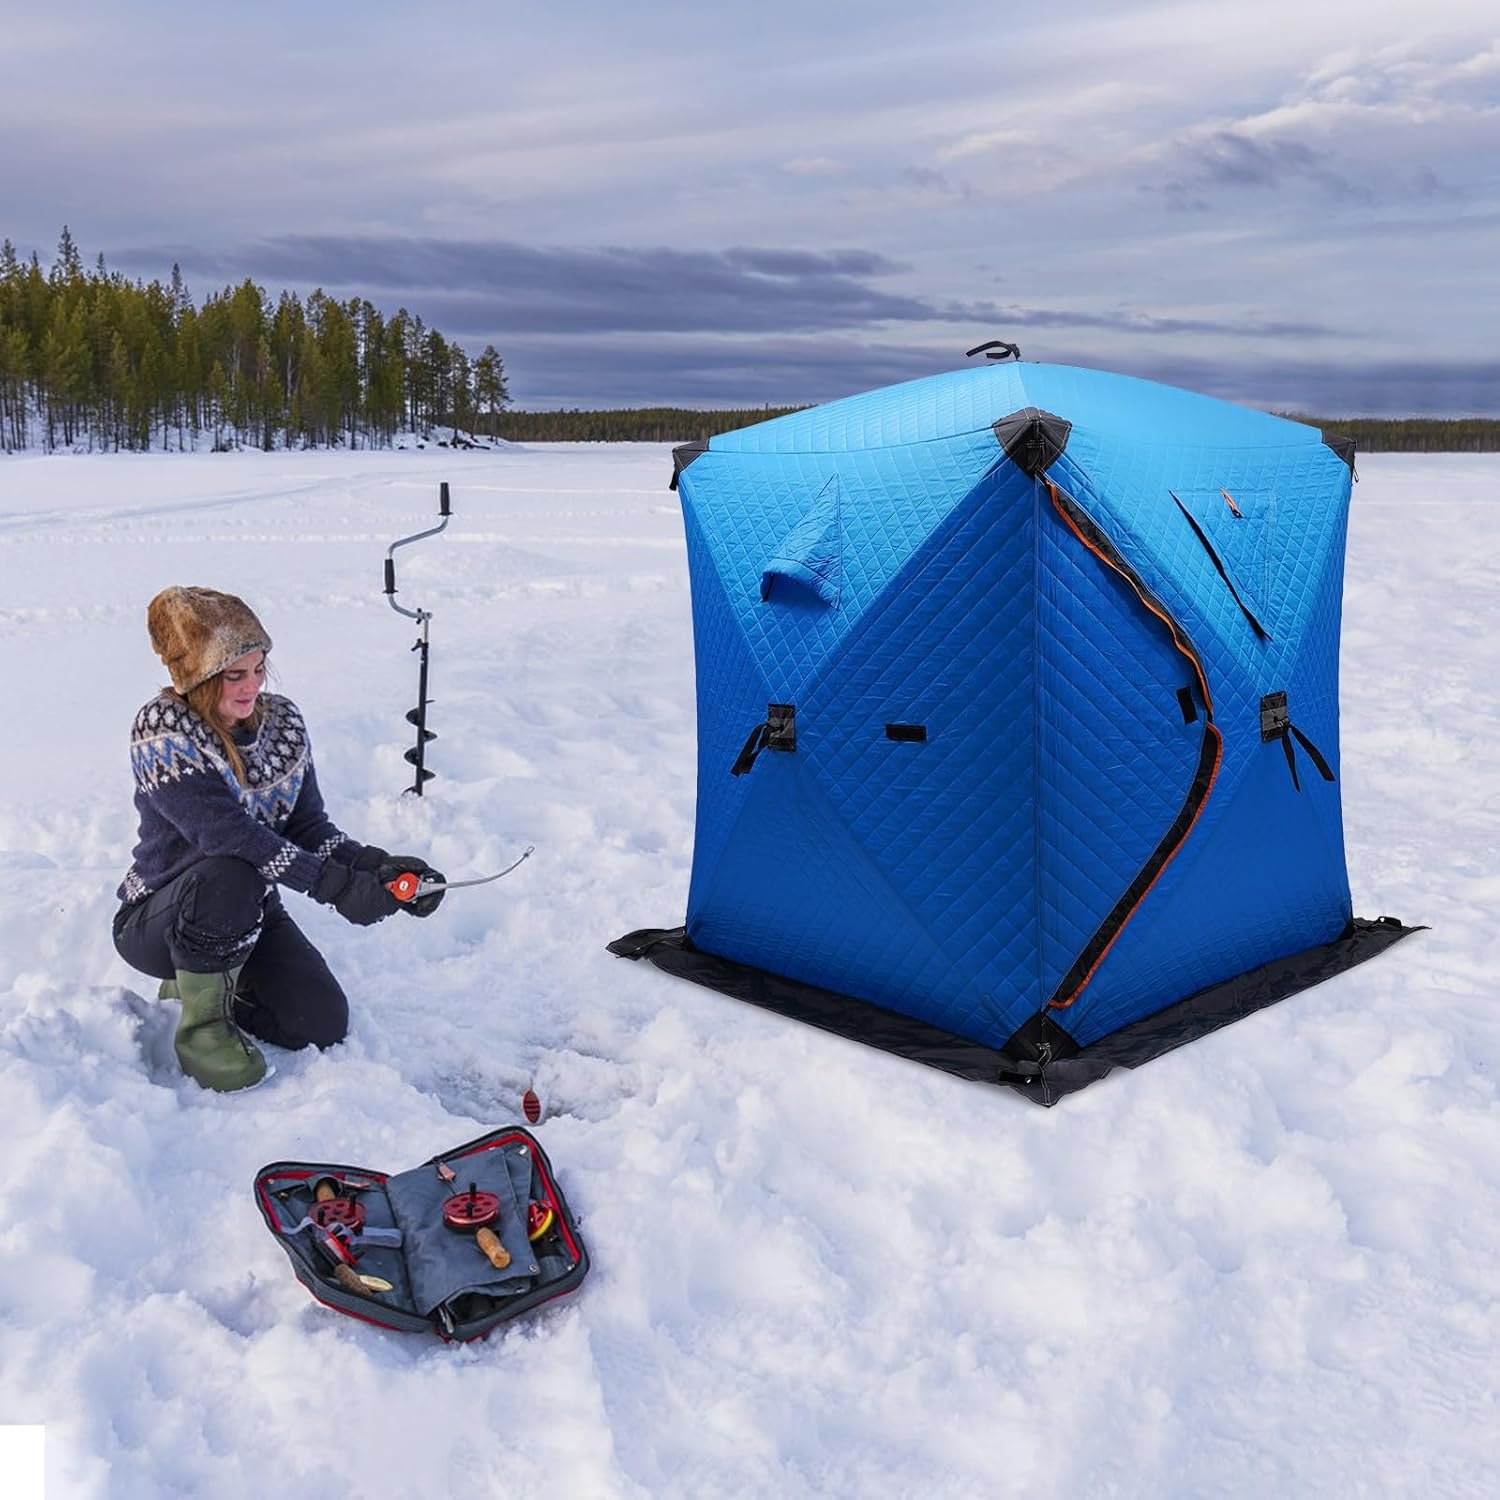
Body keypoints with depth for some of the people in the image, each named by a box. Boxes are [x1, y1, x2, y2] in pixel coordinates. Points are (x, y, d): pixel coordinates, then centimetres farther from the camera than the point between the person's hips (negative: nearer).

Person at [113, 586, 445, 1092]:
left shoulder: (282, 720, -4)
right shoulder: (162, 732, -22)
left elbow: (310, 827, -5)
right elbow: (228, 834, -33)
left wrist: (379, 865, -24)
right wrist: (338, 886, -39)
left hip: (249, 910, 6)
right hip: (157, 921, -6)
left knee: (324, 1025, -8)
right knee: (229, 875, -38)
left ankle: (200, 980, 18)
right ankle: (202, 1024, -14)